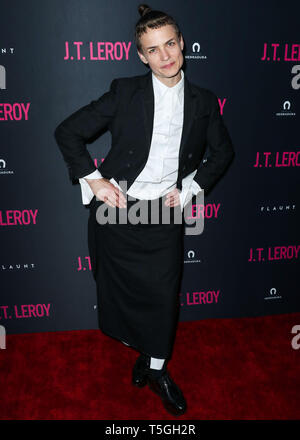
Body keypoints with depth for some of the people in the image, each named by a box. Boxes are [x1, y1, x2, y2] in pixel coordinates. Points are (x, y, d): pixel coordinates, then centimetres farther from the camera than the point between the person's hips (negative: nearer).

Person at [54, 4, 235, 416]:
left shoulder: (203, 101, 3)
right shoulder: (125, 92, -4)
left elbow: (223, 150, 17)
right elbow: (68, 132, -2)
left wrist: (192, 188, 4)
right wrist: (95, 181, -11)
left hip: (165, 214, 1)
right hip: (116, 211, -1)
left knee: (164, 296, 8)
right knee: (122, 291, 13)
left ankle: (157, 369, 33)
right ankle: (142, 350, 43)